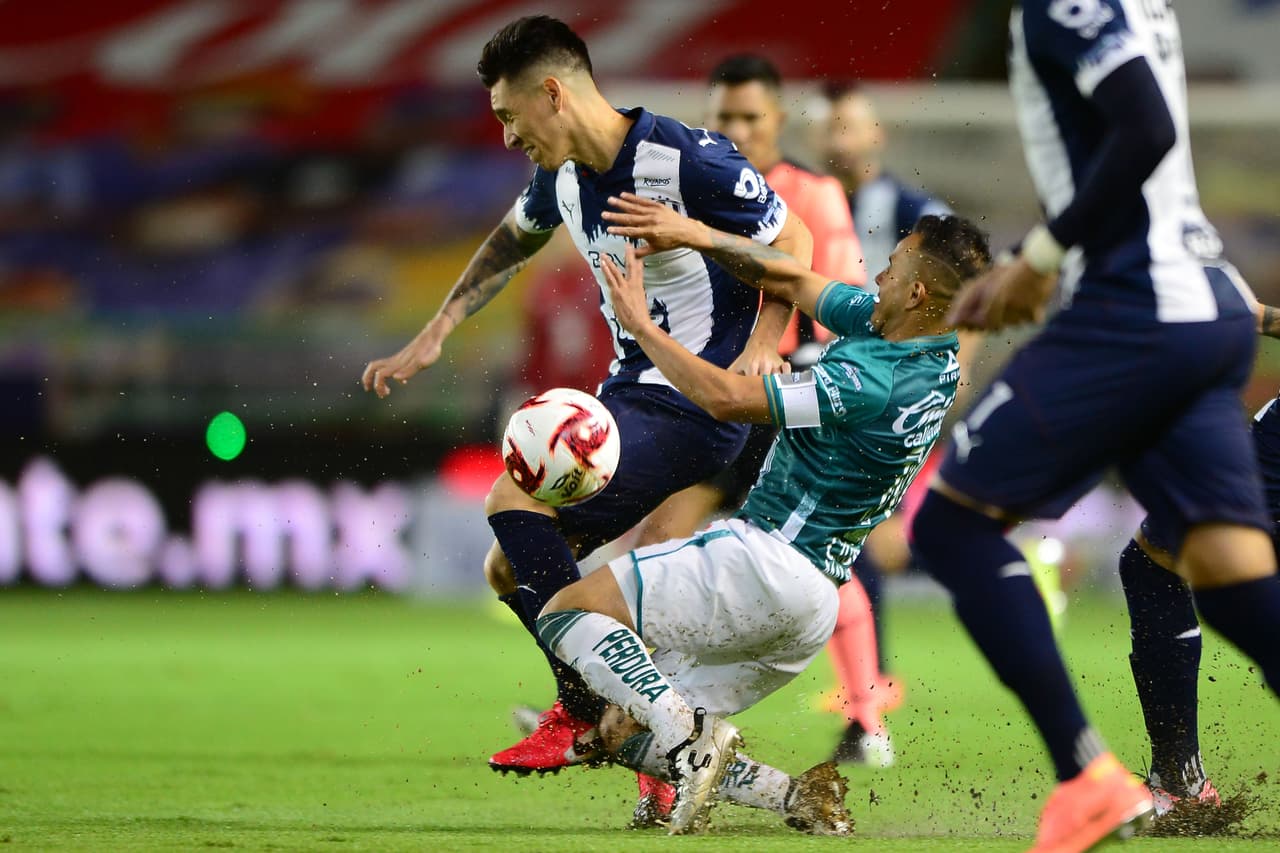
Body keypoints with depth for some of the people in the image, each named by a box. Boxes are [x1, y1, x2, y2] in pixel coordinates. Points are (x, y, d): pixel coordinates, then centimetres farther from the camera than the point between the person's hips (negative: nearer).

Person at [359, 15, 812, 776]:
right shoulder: (562, 177, 6)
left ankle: (590, 713, -12)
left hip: (696, 410, -9)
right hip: (629, 397, 9)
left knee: (515, 498, -21)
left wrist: (762, 345, -23)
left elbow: (793, 244, -8)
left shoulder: (688, 160, -18)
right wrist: (433, 336, 24)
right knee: (511, 572, 5)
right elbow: (512, 243, 29)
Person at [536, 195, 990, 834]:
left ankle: (688, 734, -23)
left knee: (568, 611, -6)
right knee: (624, 734, 13)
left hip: (765, 563, -9)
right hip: (817, 608, 9)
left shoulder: (868, 382, -22)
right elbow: (792, 281, 16)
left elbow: (725, 397, -20)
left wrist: (640, 324, -8)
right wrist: (697, 235, 8)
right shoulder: (937, 355, 6)